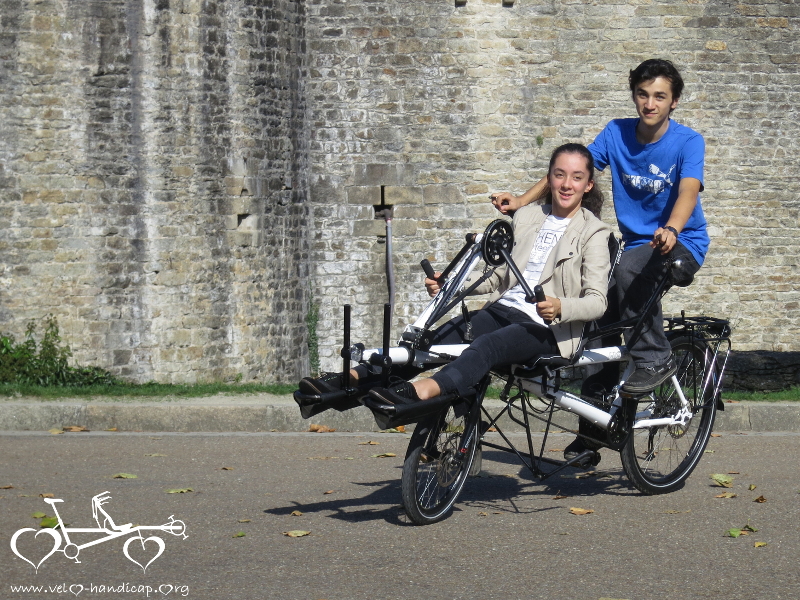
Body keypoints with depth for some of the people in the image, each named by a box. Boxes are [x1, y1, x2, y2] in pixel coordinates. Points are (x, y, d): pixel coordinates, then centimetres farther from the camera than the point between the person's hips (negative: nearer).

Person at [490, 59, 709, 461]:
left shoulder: (687, 142, -13)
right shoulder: (617, 133, -2)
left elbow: (688, 190, -30)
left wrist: (671, 229, -51)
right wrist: (522, 201, -19)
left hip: (684, 244, -5)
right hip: (637, 244, 5)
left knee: (629, 268, -35)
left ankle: (654, 359, -20)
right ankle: (595, 427, 8)